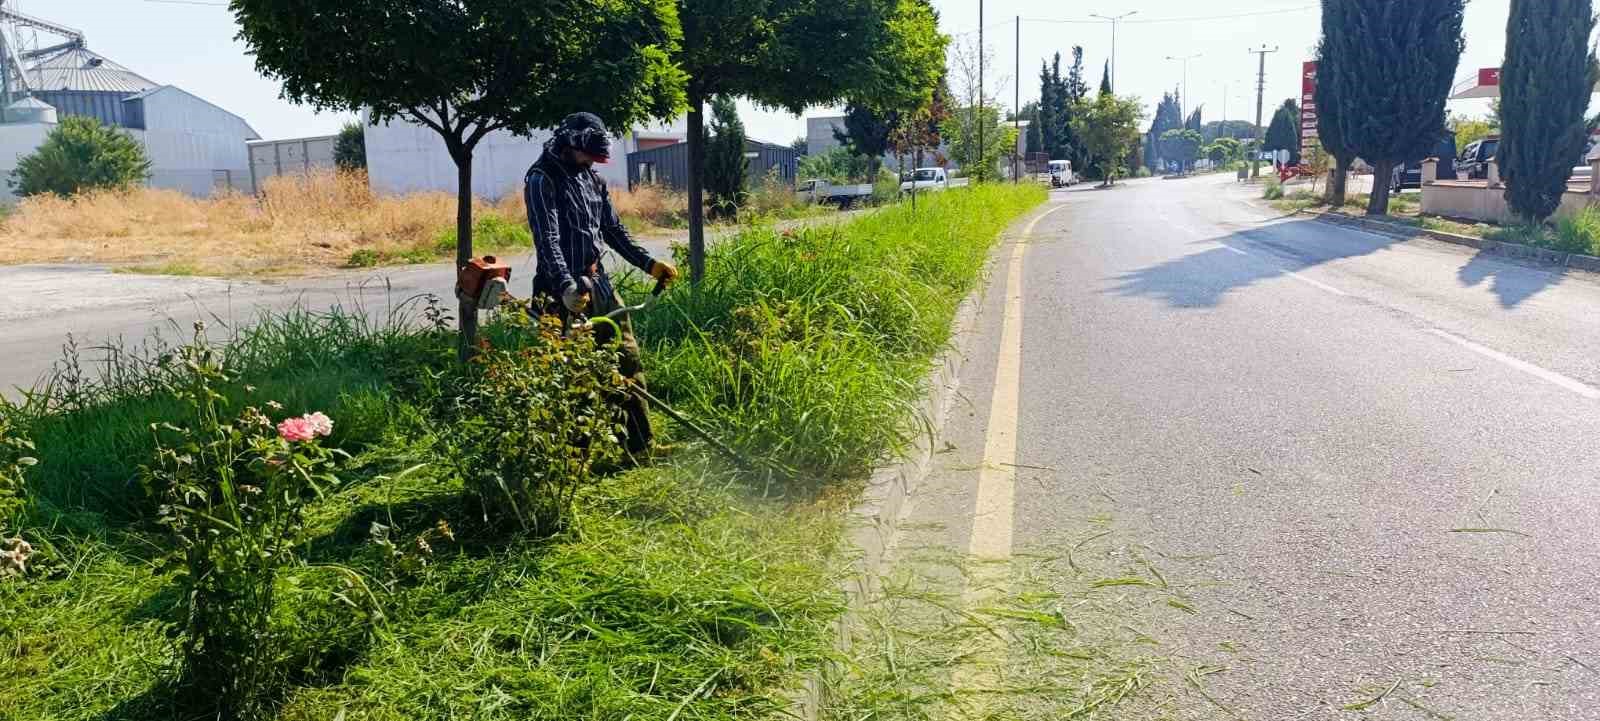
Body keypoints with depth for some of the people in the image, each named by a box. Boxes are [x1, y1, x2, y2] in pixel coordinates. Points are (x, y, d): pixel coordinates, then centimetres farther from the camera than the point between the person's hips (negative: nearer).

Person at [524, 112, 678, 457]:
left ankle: (641, 444, 18)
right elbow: (547, 239, -21)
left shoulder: (591, 178, 14)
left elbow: (614, 230, 18)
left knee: (628, 359, 9)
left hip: (600, 283, 8)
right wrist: (567, 286, -34)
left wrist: (650, 264, 9)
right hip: (568, 291, -8)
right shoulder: (542, 179, -10)